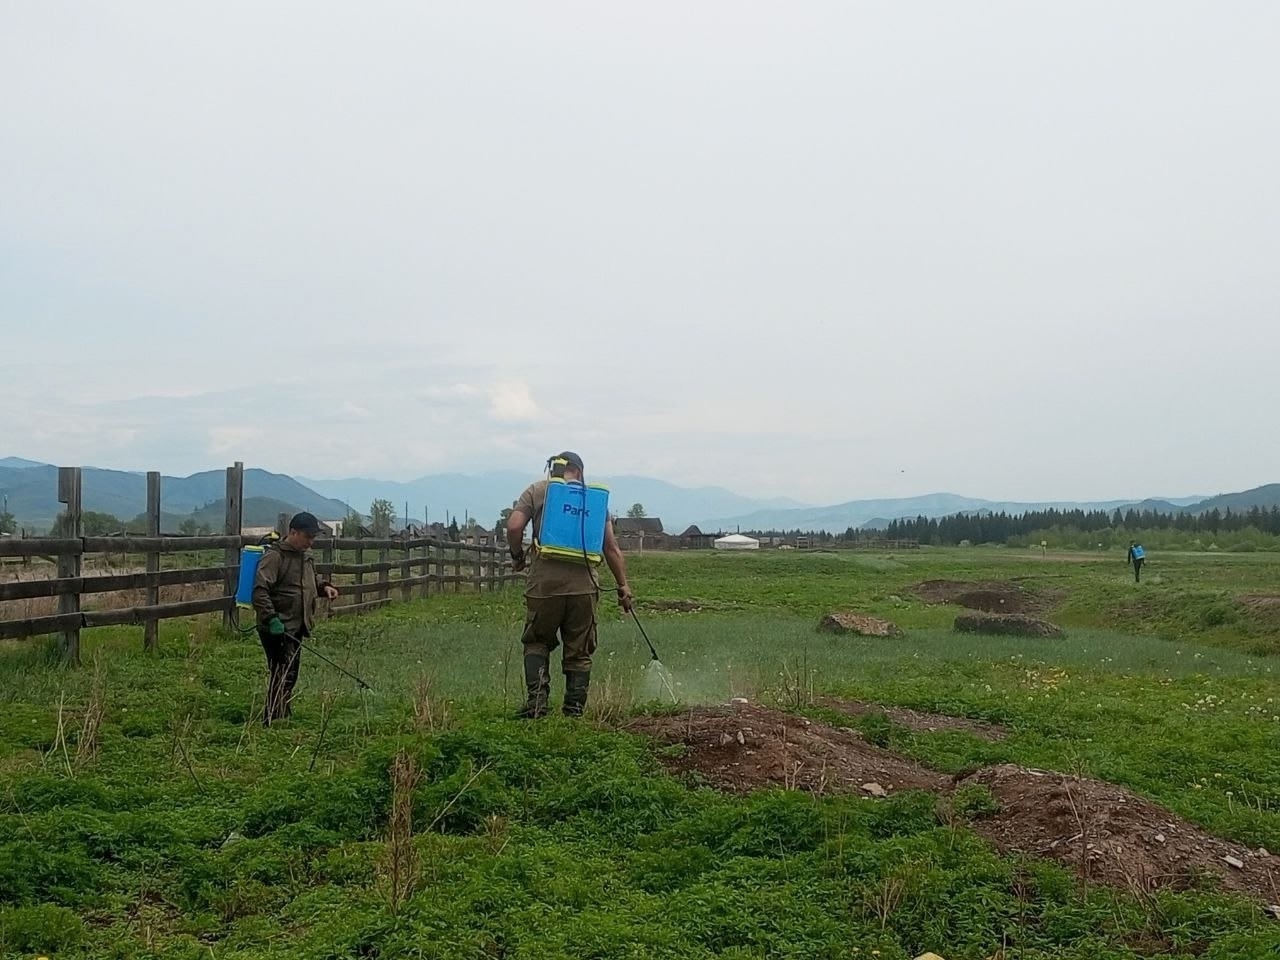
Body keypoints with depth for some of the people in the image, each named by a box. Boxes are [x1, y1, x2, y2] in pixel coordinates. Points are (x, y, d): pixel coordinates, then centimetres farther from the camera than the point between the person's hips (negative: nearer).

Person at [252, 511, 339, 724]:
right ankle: (273, 721, -6)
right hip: (277, 629, -9)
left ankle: (283, 719, 26)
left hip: (296, 627, 9)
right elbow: (260, 590, -20)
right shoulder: (275, 555, -13)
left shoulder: (307, 556, 15)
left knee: (290, 675, 15)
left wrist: (324, 587, 9)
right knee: (283, 675, -11)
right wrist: (271, 618, -28)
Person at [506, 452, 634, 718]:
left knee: (537, 643, 15)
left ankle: (536, 700, -1)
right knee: (579, 651, 11)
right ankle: (574, 711, 11)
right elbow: (611, 547, 10)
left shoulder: (537, 491, 8)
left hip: (544, 582, -1)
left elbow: (514, 527, -6)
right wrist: (623, 586, 14)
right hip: (584, 584, 1)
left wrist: (517, 556, 12)